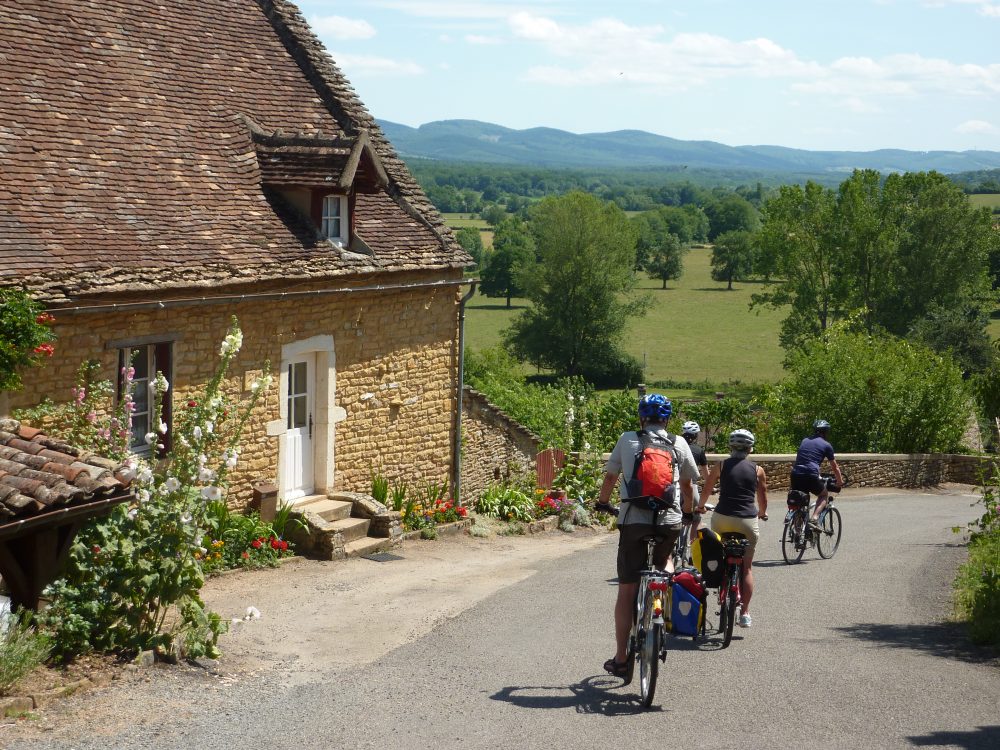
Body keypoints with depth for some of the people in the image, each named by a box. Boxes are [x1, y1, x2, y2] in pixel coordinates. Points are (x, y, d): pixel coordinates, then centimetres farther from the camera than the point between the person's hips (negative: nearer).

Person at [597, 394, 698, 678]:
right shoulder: (678, 443, 9)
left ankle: (620, 658, 9)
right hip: (670, 520, 1)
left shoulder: (627, 440, 8)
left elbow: (610, 476, 17)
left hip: (633, 519, -1)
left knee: (627, 590, 6)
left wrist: (603, 502, 36)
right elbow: (687, 484, 18)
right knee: (664, 559, 32)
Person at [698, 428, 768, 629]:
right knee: (746, 567, 11)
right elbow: (763, 500, 12)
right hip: (747, 521, 0)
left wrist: (701, 507, 35)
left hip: (722, 518, 0)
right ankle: (745, 613, 9)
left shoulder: (720, 466, 4)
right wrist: (761, 513, 34)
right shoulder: (757, 470, 5)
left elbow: (706, 491, 14)